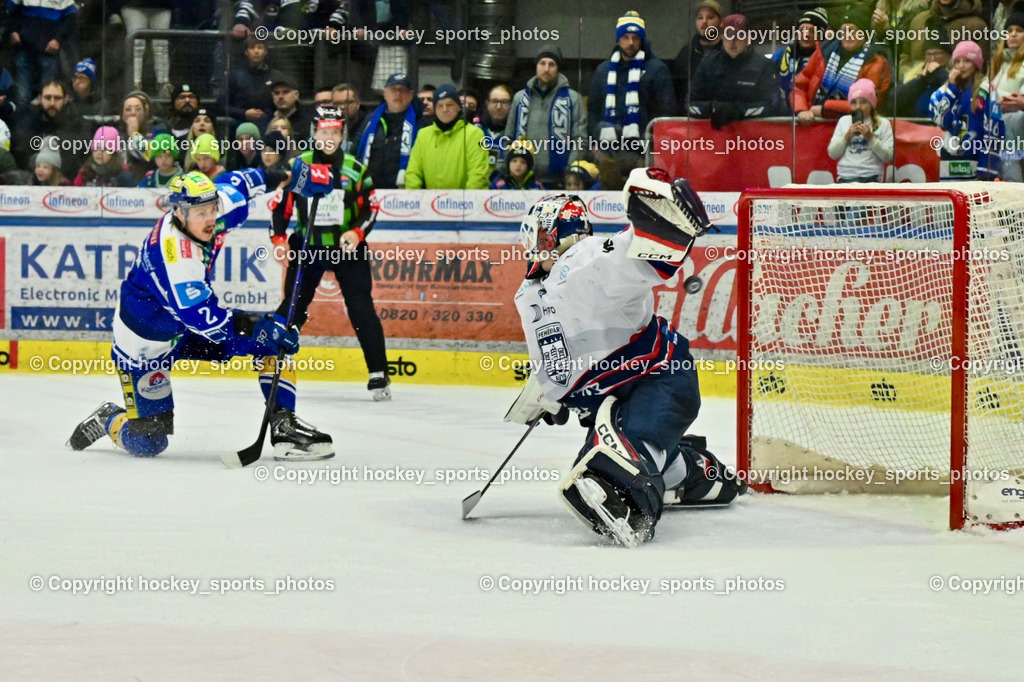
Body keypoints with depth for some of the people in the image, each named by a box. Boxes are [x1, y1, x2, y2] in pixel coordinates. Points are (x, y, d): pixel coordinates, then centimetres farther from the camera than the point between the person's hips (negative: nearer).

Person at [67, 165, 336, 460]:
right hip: (146, 343, -8)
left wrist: (286, 177, 8)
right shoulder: (173, 251, -36)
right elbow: (201, 315, -39)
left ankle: (284, 426, -7)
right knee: (146, 443, -8)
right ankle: (107, 421, 25)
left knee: (274, 336, -7)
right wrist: (256, 326, -43)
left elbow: (234, 185, 9)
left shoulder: (207, 212, -14)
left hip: (188, 323, 8)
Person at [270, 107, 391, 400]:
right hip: (307, 247, 1)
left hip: (346, 247, -1)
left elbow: (370, 208, 2)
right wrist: (279, 239, -5)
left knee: (362, 309, -9)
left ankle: (378, 374, -5)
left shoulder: (356, 169, 1)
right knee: (293, 307, 2)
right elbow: (280, 205, 6)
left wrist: (357, 233, -16)